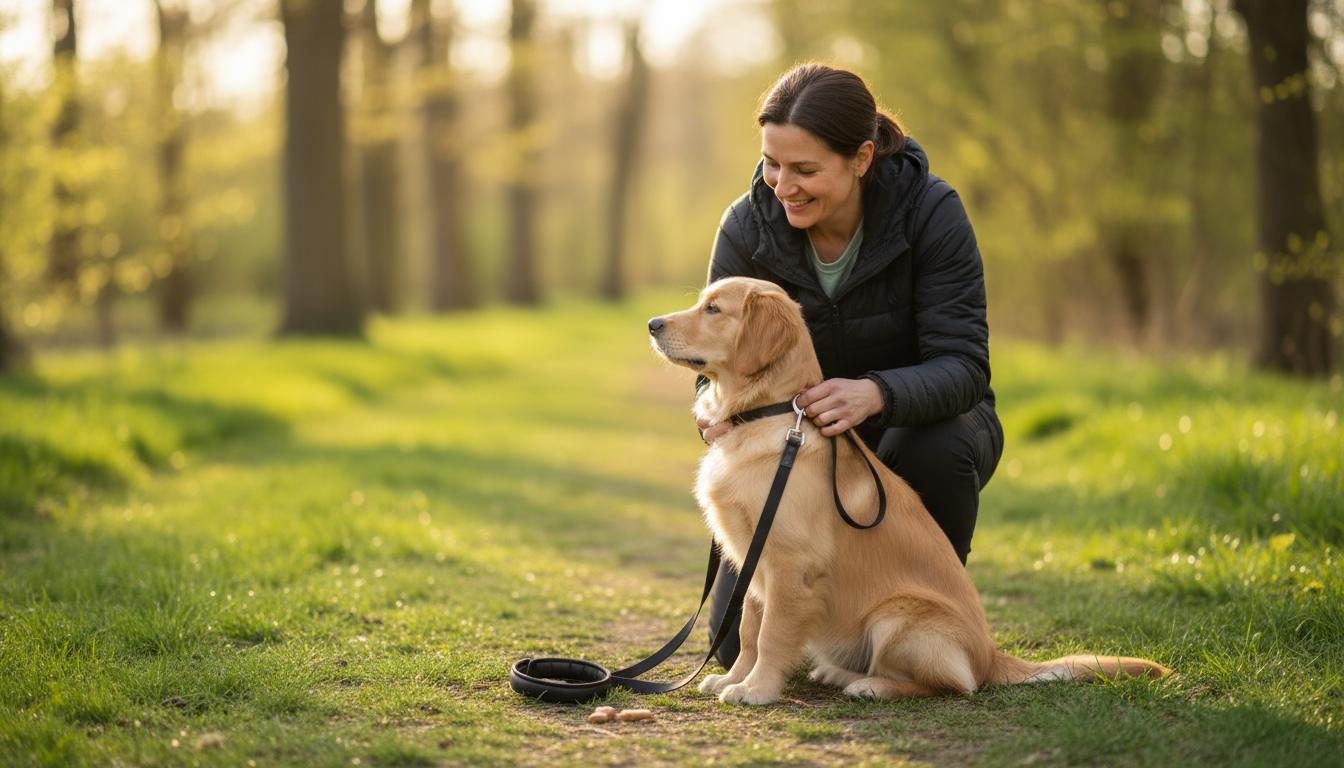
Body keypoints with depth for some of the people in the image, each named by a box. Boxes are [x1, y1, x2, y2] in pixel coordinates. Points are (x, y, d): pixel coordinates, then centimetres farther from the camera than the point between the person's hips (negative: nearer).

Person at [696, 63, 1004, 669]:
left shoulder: (931, 211, -24)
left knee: (936, 447, -40)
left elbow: (964, 366, -29)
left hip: (920, 421, -1)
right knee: (742, 641, -13)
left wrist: (876, 393, -50)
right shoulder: (748, 226, -17)